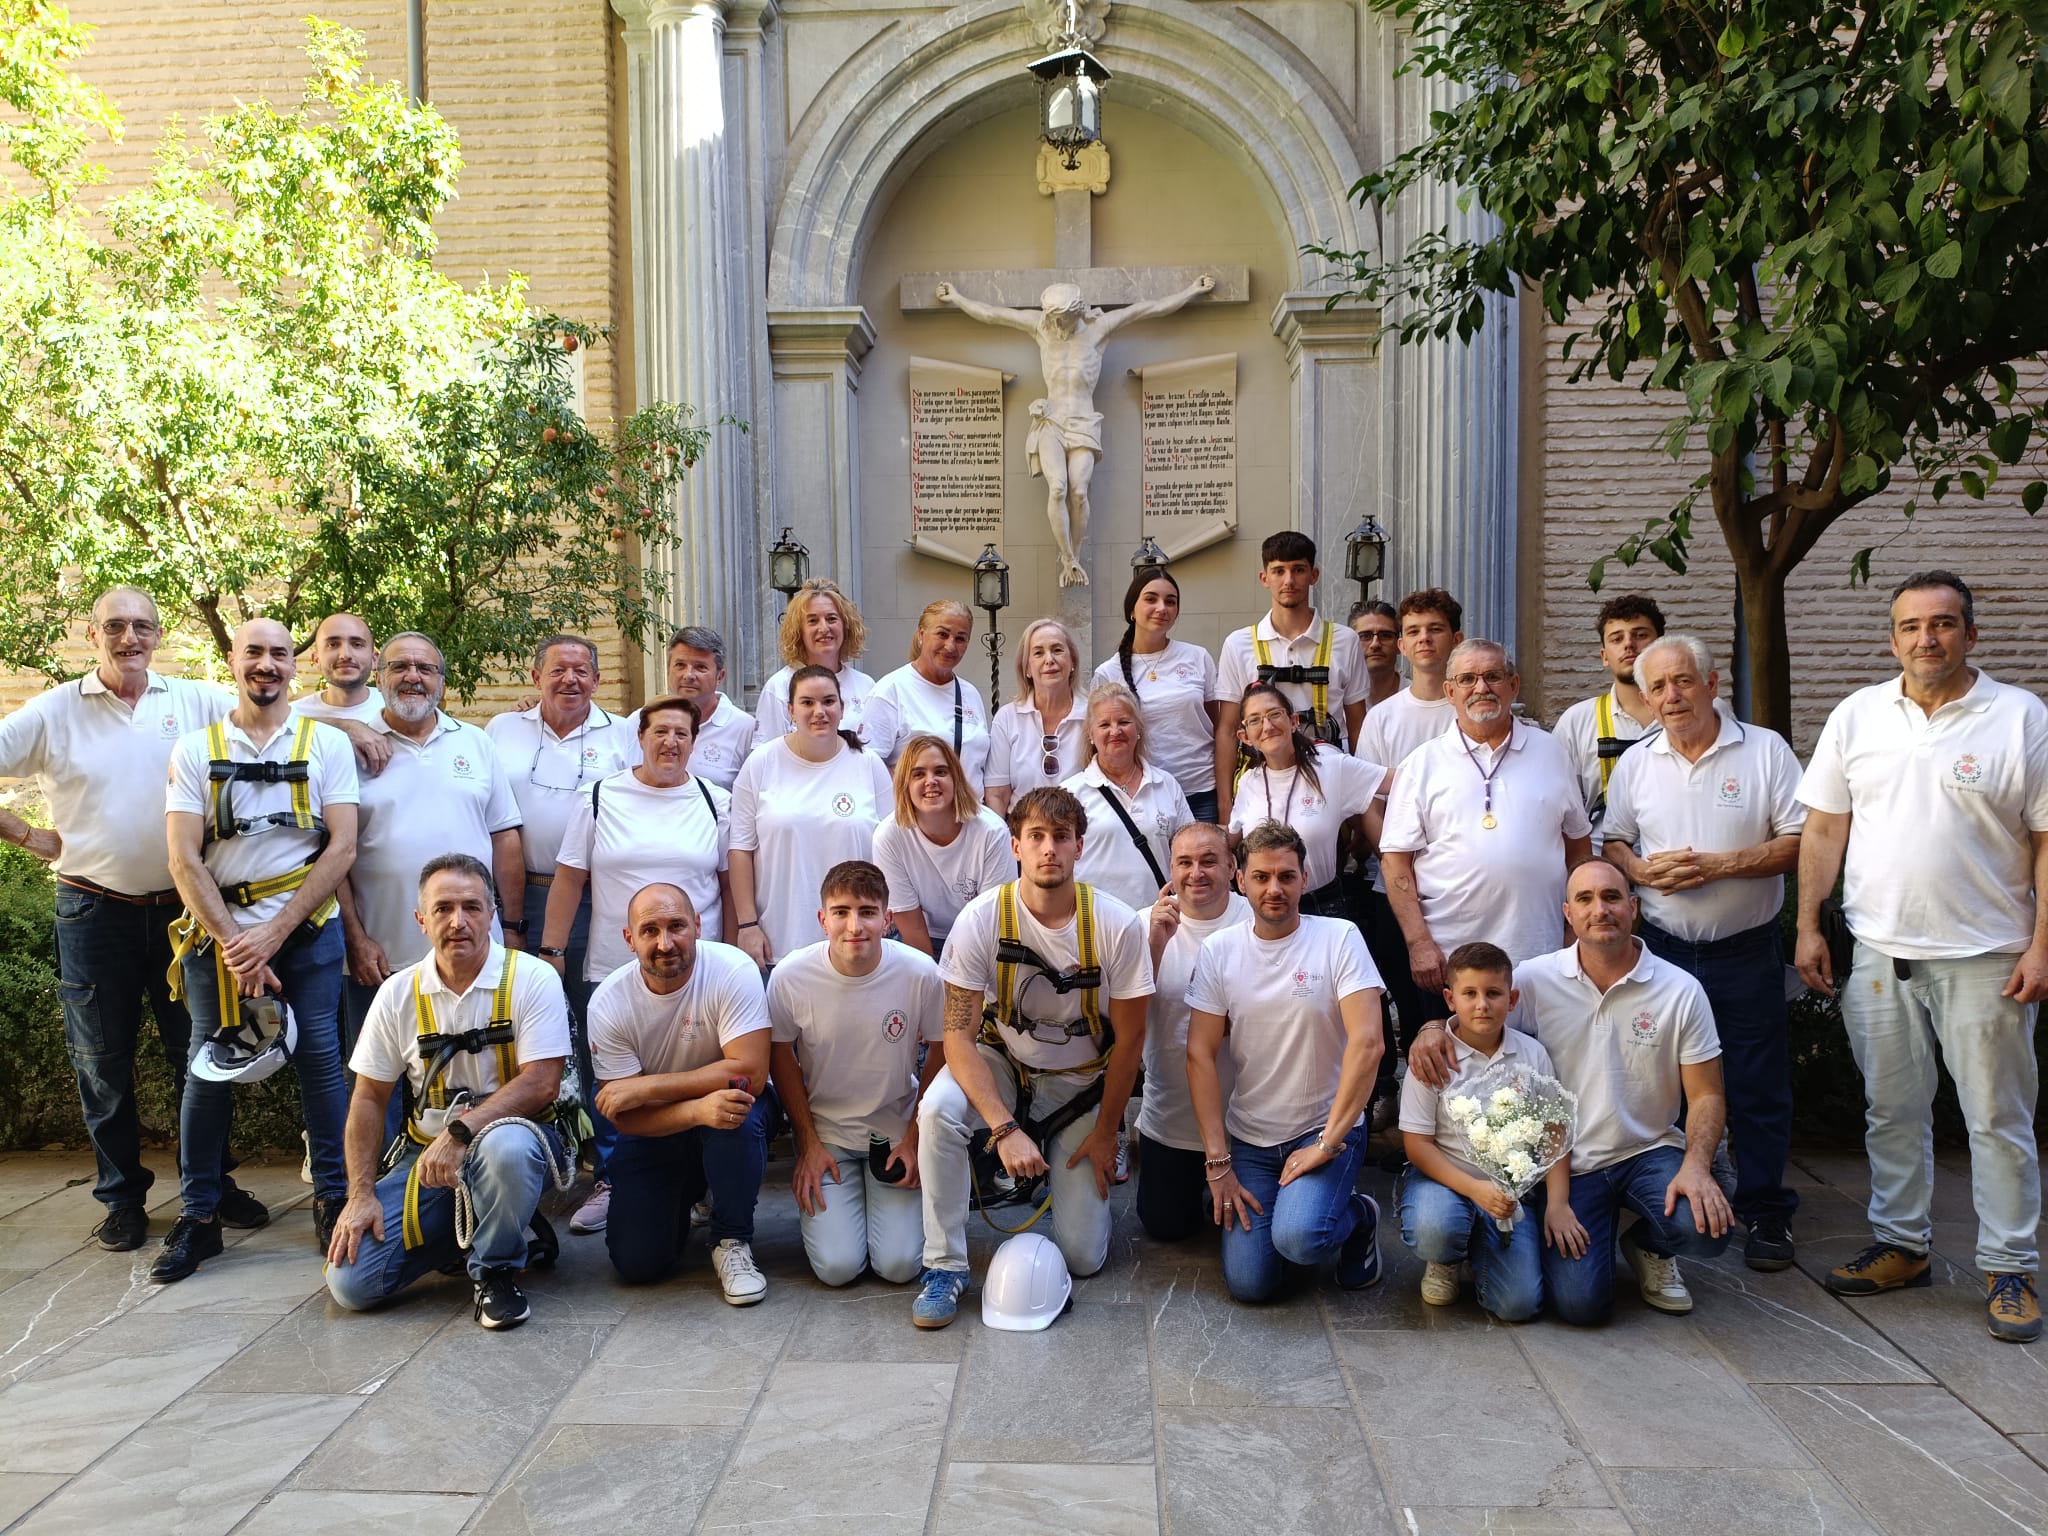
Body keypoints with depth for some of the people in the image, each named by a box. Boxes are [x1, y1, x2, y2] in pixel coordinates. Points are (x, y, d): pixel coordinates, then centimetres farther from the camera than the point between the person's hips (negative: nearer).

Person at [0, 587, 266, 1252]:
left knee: (199, 1054, 10)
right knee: (103, 1062, 9)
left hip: (182, 908, 1)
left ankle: (215, 1185, 24)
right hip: (94, 914, 0)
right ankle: (122, 1199, 23)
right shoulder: (54, 711, -1)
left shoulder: (198, 702, 1)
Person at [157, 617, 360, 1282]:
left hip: (306, 927, -1)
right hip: (217, 930, 1)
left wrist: (272, 934, -11)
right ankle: (198, 1215, 16)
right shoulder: (195, 749, 5)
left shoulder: (328, 744, 3)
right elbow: (183, 859, -2)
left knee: (319, 1058, -1)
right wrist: (234, 944, -11)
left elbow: (341, 849, -4)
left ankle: (332, 1198, 12)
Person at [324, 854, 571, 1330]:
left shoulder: (532, 980, -10)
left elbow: (541, 1083, -18)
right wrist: (361, 1194, -2)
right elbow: (369, 1099, 6)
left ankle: (495, 1270, -12)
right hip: (427, 1152, 3)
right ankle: (459, 1234, 15)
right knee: (349, 1282, -12)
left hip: (512, 1136, -3)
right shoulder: (398, 993, 1)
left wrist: (461, 1131, -28)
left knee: (507, 1145, -41)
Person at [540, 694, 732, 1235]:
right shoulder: (600, 799, 3)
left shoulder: (716, 803, 5)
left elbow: (732, 883, 9)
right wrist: (550, 952, -1)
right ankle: (609, 1183, 21)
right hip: (610, 970, 0)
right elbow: (569, 880, 4)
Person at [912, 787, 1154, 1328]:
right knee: (937, 1110, -35)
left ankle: (1074, 1170, 28)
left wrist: (1105, 1133, -2)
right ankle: (944, 1265, -16)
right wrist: (1005, 1128, -29)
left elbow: (1128, 1039, -8)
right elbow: (959, 1035, -19)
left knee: (1082, 1258, -5)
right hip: (1002, 1064, 0)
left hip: (1081, 1083, 0)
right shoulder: (981, 919, -20)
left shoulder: (1117, 926, -20)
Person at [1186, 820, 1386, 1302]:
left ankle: (1357, 1216, 6)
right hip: (1248, 1138, 3)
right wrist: (1217, 1164, -9)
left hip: (1326, 1130, -2)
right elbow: (1200, 1055, -4)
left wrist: (1327, 1142, -19)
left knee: (1297, 1239, -28)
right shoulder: (1218, 951, -2)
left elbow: (1366, 1043, -18)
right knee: (1249, 1284, -8)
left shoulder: (1339, 939, -10)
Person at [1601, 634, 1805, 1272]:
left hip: (1746, 952, -2)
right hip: (1661, 950, 3)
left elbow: (1801, 842, -6)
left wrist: (1719, 866, -17)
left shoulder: (1765, 751, -4)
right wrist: (1643, 871, -8)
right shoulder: (1635, 764, 6)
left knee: (1757, 1089, 2)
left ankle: (1764, 1212, 17)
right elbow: (1612, 842, 14)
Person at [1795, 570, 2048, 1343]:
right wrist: (1808, 927, 2)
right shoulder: (1857, 715, 5)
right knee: (1892, 1111, 13)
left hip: (1984, 957, -3)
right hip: (1879, 951, 3)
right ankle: (1900, 1246, 27)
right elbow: (1824, 829, 7)